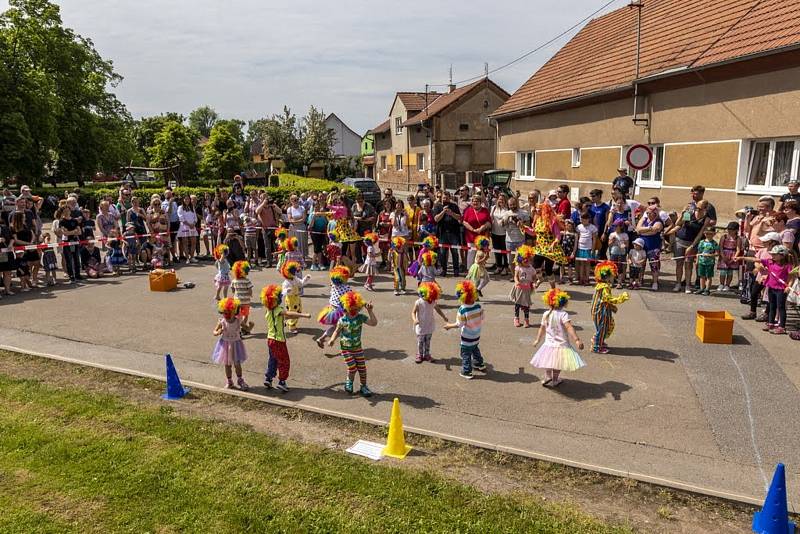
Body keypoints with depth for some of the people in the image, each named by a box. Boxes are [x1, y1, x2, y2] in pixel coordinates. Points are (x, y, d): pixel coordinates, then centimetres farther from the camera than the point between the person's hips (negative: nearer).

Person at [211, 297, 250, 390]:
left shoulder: (238, 321, -14)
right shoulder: (222, 322, -15)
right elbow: (214, 331, -4)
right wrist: (218, 332, -26)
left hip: (235, 344, 0)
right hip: (225, 344, 1)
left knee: (237, 364, 5)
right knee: (227, 364, 12)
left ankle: (240, 380, 24)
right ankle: (229, 381, 29)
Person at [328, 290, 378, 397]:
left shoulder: (361, 317, -12)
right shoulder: (342, 320, -14)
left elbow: (374, 323, -22)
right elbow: (337, 331, 0)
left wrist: (370, 311, -29)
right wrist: (332, 339, -17)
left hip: (357, 347, 2)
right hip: (346, 348, -2)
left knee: (362, 367, 4)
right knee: (352, 368, -8)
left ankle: (363, 386, 24)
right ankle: (349, 381, 25)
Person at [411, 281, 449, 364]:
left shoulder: (433, 302, -5)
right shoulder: (419, 302, -19)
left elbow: (438, 309, 13)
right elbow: (413, 312, -16)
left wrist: (444, 317, 12)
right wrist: (414, 320, -35)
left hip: (430, 326, 4)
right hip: (421, 326, -4)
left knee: (428, 341, 15)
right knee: (420, 341, 8)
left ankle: (426, 355, 28)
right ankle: (419, 355, 24)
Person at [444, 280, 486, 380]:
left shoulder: (462, 310, -27)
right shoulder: (479, 306, -12)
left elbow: (459, 324, -20)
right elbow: (482, 318, -1)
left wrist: (449, 326, -5)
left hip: (467, 337, -6)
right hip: (477, 335, 6)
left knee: (466, 354, 10)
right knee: (475, 349, 29)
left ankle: (466, 372, 18)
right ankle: (479, 364, 45)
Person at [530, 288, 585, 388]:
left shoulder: (546, 314, -1)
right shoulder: (563, 314, -18)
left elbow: (542, 328, 9)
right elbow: (569, 327, -29)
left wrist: (537, 340, 22)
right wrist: (577, 340, -35)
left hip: (549, 343, 4)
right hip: (561, 344, -4)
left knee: (549, 361, 24)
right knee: (557, 365, 12)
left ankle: (547, 378, 34)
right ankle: (554, 381, 24)